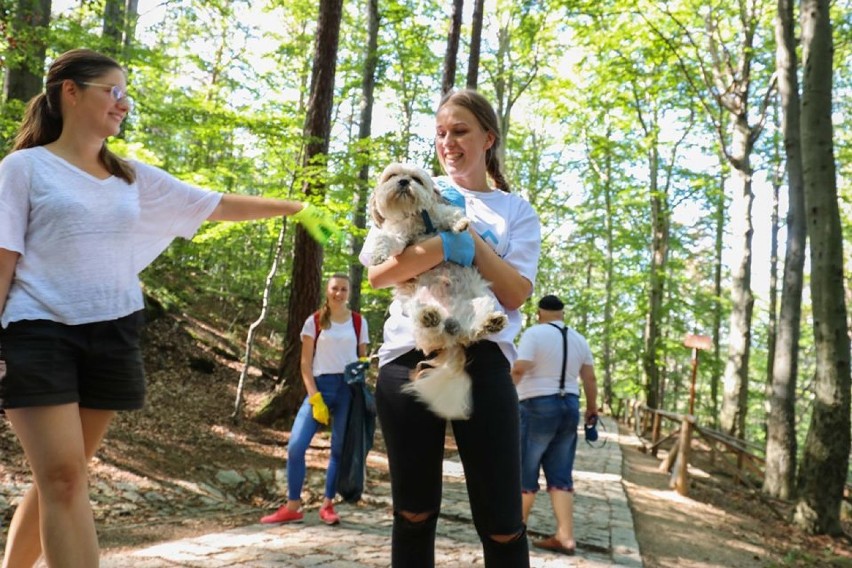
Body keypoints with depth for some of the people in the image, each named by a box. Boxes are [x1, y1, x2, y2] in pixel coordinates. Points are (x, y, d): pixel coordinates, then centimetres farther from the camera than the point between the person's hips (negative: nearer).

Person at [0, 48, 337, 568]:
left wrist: (296, 207, 16)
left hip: (112, 337, 5)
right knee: (65, 479, -12)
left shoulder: (132, 176, 14)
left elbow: (216, 205, 17)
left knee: (59, 477, 10)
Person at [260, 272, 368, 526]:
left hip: (348, 388, 1)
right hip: (321, 385, -1)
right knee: (295, 445, -8)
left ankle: (328, 506, 16)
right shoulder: (315, 321, 2)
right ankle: (292, 507, 5)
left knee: (340, 449, 4)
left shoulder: (359, 322, 6)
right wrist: (315, 397, -9)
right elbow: (305, 363, 0)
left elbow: (362, 359, 12)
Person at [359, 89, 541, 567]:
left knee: (502, 524, 0)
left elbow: (514, 294, -3)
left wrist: (468, 230, -8)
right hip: (409, 357, 1)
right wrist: (443, 245, -16)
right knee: (414, 512, 10)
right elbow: (376, 274, -1)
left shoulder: (516, 211, 10)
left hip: (482, 362, -1)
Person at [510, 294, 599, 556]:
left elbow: (520, 368, -21)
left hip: (537, 407, -6)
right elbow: (590, 378, 14)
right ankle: (565, 536, 4)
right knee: (561, 475, 8)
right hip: (569, 407, 6)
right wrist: (592, 407, 25)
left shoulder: (534, 333, -9)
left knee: (524, 472, 5)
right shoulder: (578, 339, 10)